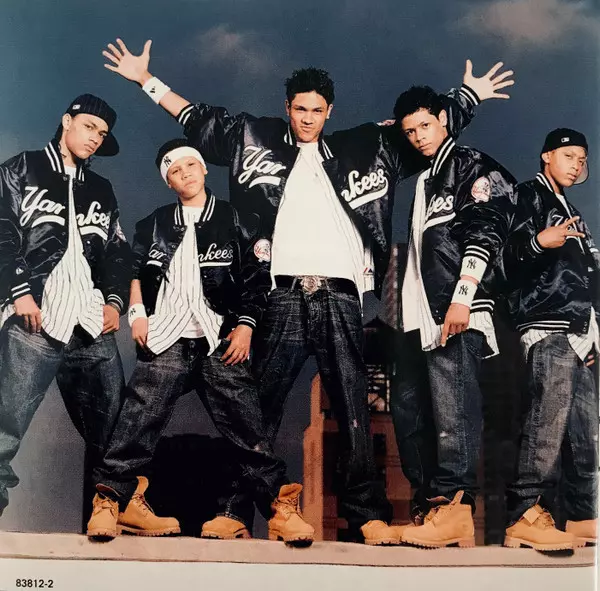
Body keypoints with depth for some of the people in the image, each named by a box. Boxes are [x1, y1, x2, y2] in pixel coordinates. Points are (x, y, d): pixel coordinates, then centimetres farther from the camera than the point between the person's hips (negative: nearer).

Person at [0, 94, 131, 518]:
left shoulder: (101, 190, 25)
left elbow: (117, 252, 23)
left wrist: (115, 300, 6)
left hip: (94, 326, 4)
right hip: (35, 322, -4)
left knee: (111, 430, 2)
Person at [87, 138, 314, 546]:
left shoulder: (234, 221, 9)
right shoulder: (155, 224, 16)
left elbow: (257, 279, 6)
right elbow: (136, 271, 22)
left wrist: (245, 325, -3)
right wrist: (137, 313, 8)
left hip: (221, 342, -1)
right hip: (166, 340, 2)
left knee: (247, 427, -5)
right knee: (138, 422, -8)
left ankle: (281, 507, -2)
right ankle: (110, 501, -4)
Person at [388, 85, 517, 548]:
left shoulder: (473, 166, 1)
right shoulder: (425, 181, 26)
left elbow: (484, 232, -11)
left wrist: (463, 297, -20)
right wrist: (409, 311, 19)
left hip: (458, 312, -9)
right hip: (422, 317, 9)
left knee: (451, 407, -13)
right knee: (409, 407, 8)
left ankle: (455, 507, -12)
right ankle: (432, 502, 15)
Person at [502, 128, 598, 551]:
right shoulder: (529, 196, 4)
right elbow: (509, 251, -12)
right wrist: (538, 241, -33)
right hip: (548, 326, -9)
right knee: (549, 420, -18)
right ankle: (526, 517, -20)